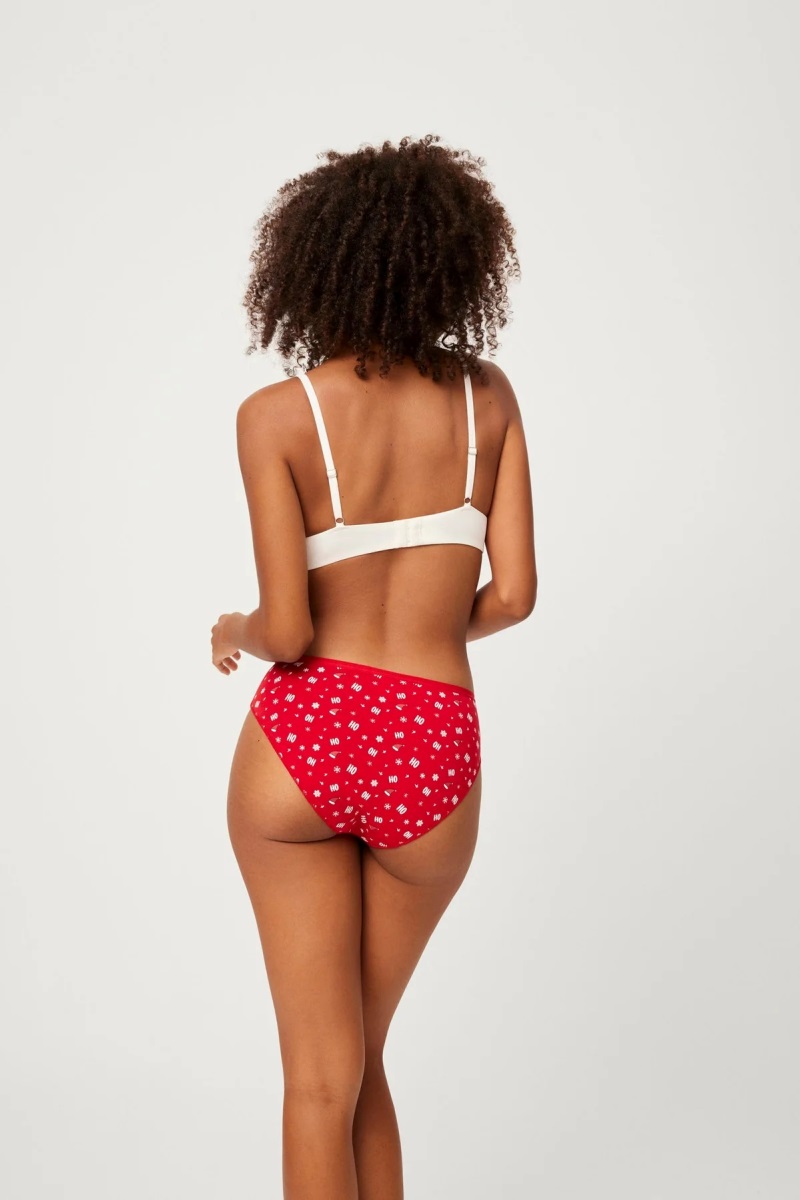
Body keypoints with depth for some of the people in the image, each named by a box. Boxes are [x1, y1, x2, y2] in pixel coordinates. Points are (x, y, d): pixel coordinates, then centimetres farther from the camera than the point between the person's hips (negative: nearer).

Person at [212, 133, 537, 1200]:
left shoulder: (275, 414, -7)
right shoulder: (488, 397, 1)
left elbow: (287, 629, -12)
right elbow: (513, 595, -1)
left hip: (301, 745, -2)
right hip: (431, 758, 2)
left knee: (324, 1073, 12)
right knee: (360, 1055, 24)